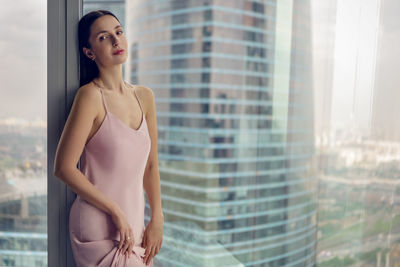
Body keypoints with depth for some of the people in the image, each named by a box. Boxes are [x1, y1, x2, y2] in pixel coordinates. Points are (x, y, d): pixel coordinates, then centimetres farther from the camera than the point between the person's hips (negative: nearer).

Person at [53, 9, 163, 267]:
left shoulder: (145, 96, 5)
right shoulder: (91, 95, -13)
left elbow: (151, 166, 7)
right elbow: (64, 168, -14)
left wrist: (157, 219, 2)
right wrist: (117, 212, -13)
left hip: (135, 225, 5)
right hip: (99, 228, -5)